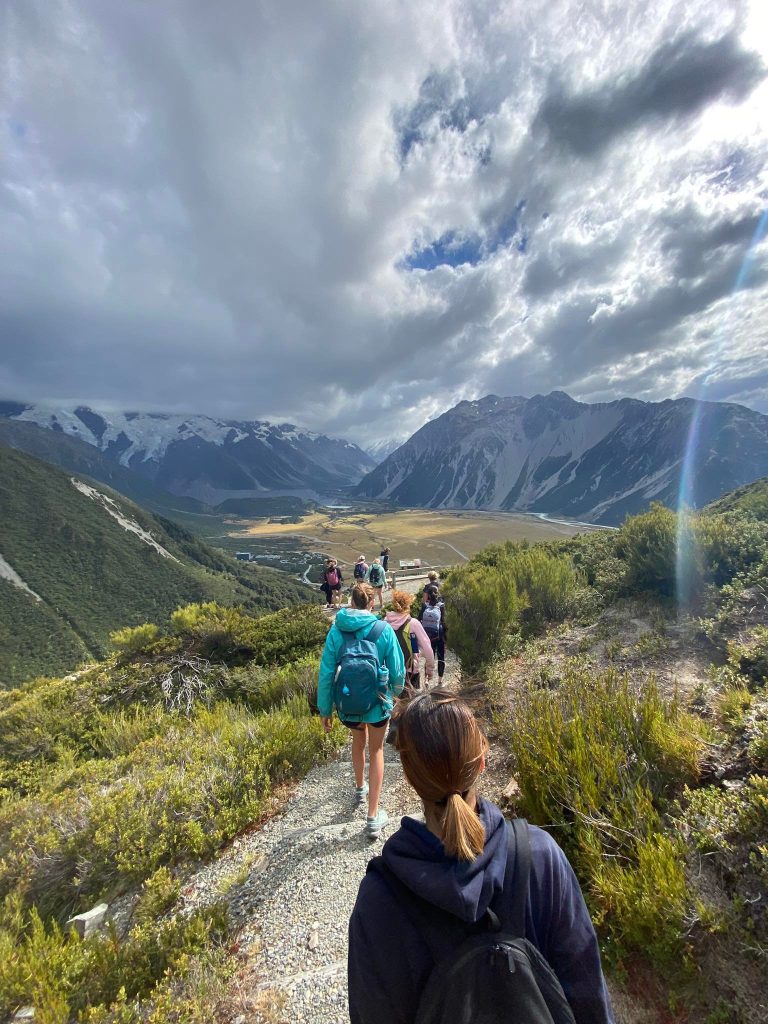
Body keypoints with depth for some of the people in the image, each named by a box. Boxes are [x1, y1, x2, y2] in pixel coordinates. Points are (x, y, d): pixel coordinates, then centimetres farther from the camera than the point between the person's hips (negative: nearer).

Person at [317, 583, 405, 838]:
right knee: (376, 751, 20)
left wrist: (324, 709, 4)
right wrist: (396, 692, 15)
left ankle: (360, 790, 53)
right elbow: (397, 670, -7)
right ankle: (373, 817, 24)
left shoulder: (336, 630, -11)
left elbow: (326, 672, -7)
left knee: (358, 741, 30)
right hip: (377, 702, -2)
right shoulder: (384, 629, -15)